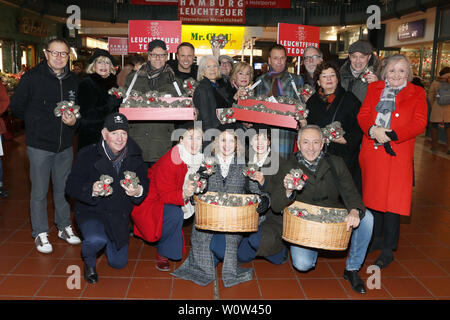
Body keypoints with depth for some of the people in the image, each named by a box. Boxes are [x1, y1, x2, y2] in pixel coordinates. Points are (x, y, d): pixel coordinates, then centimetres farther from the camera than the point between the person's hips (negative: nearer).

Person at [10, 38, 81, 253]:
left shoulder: (74, 81, 6)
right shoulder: (32, 78, -6)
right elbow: (16, 107, 1)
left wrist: (74, 121, -5)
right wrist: (38, 123, 1)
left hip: (65, 146, 4)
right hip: (39, 145, -3)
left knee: (64, 189, 14)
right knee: (39, 192, 4)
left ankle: (64, 227, 29)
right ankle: (40, 233, 18)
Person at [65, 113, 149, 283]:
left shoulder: (134, 157, -4)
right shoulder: (87, 155, -15)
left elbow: (145, 184, 0)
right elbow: (71, 186, -14)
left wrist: (138, 191, -25)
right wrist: (91, 190, -35)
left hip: (119, 216, 4)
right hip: (90, 211, -4)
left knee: (119, 263, 11)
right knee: (96, 240, -36)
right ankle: (89, 263, 2)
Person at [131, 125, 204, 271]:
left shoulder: (199, 159, -9)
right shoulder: (169, 162, -29)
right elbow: (166, 195, -27)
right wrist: (184, 195, -44)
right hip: (153, 198, -9)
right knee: (174, 214, -31)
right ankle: (162, 254, -8)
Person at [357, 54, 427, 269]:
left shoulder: (417, 94, 6)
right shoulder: (374, 88, 14)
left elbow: (419, 124, -5)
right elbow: (362, 115, 6)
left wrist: (390, 135, -17)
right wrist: (373, 130, -15)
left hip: (397, 154, -3)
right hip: (371, 152, 3)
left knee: (392, 201, -3)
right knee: (372, 196, 11)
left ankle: (388, 250, 8)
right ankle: (376, 239, 29)